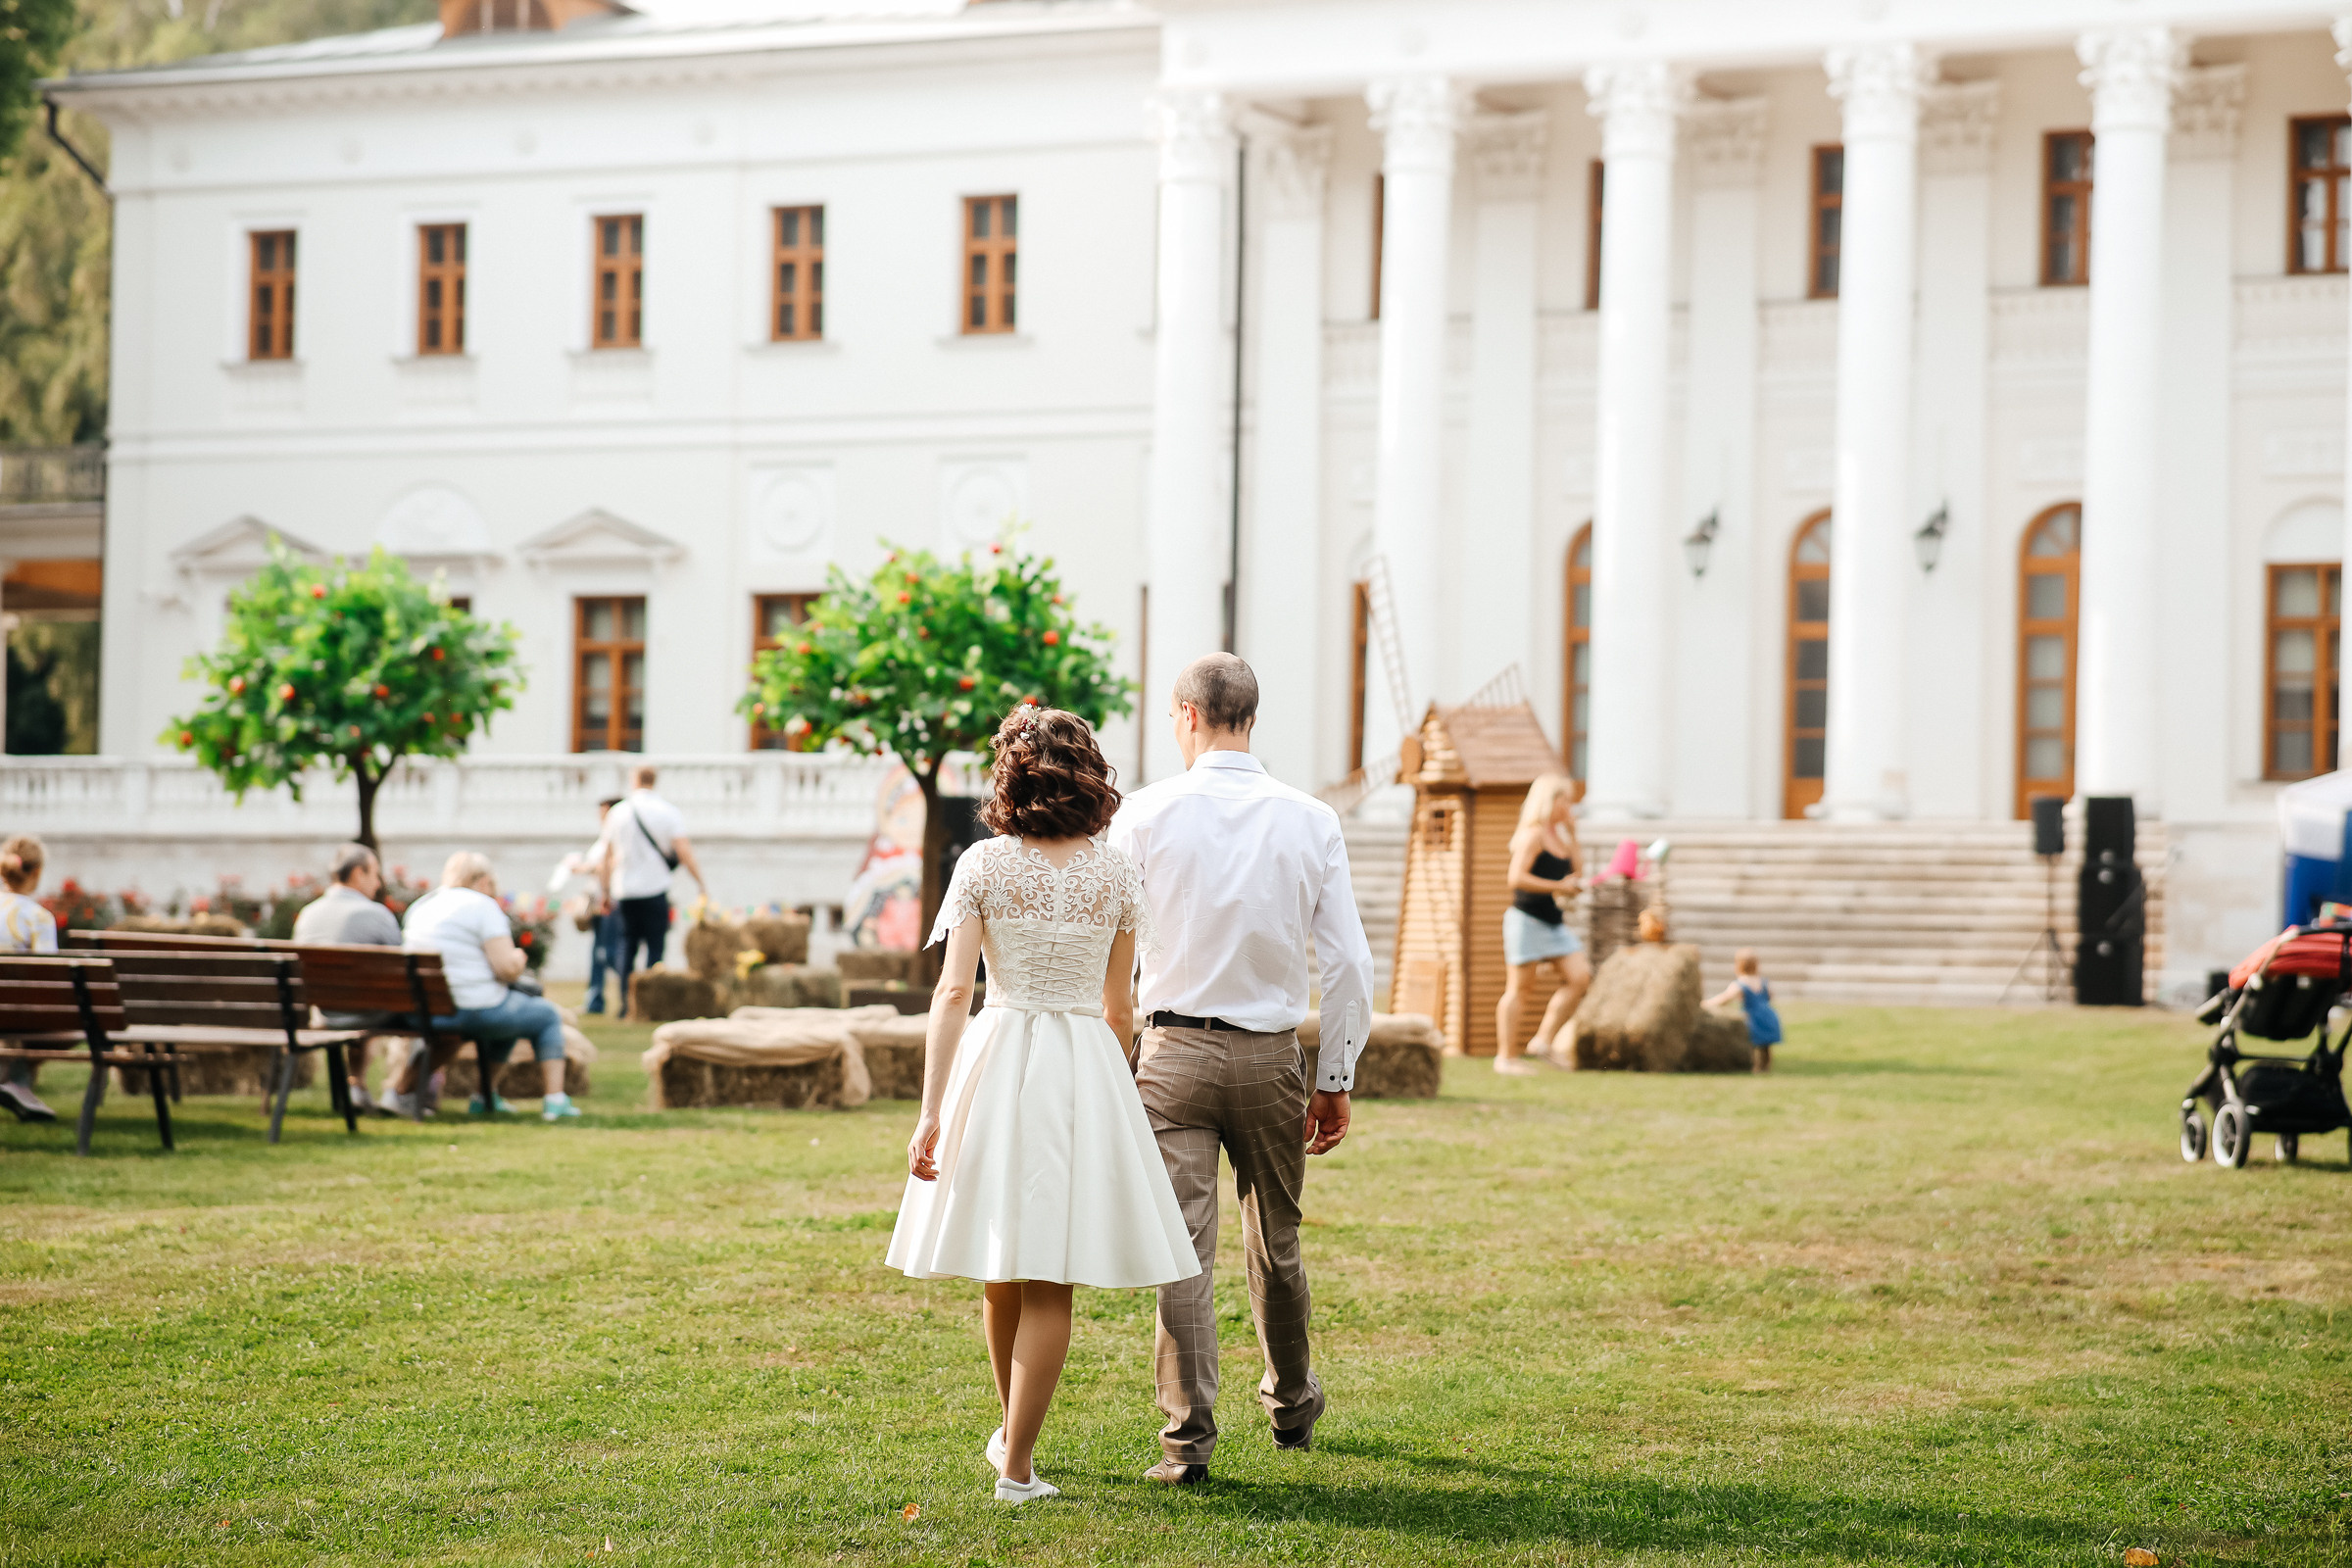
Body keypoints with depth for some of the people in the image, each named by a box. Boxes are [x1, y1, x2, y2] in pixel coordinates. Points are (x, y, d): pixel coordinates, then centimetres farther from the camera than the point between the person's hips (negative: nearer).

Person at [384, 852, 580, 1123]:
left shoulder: (420, 907, 13)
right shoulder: (483, 907, -10)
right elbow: (508, 968, -17)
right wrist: (519, 958, 5)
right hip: (476, 1013, -7)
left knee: (508, 1013, 34)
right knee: (547, 1016, 17)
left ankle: (486, 1097, 33)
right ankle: (555, 1100, 9)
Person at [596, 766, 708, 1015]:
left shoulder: (617, 813, 6)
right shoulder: (667, 812, -3)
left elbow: (606, 858, 10)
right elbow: (683, 851, -9)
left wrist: (606, 893, 19)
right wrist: (702, 884, -3)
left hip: (624, 890, 3)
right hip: (655, 888, -3)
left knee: (627, 947, 10)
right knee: (655, 946, 2)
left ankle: (626, 1003, 4)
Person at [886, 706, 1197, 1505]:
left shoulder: (982, 867, -4)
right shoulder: (1115, 876, 1)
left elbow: (953, 992, -10)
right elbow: (1119, 1007, 7)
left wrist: (930, 1111, -10)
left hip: (997, 1063, 0)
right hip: (1086, 1068, 0)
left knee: (1001, 1269, 16)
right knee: (1048, 1282, 2)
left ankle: (1013, 1434, 32)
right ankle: (1017, 1463, -1)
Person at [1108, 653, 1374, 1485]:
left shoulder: (1145, 813, -5)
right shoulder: (1311, 821, -1)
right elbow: (1349, 961, -1)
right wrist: (1335, 1079, 5)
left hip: (1174, 1050, -2)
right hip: (1272, 1054, 2)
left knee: (1182, 1244, -1)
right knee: (1276, 1241, 18)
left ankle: (1188, 1436, -5)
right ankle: (1292, 1403, 36)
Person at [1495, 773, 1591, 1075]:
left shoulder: (1559, 835, 15)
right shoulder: (1532, 835, -12)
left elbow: (1572, 873, 18)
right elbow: (1517, 877, -21)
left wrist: (1572, 835, 11)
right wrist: (1559, 886, -17)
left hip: (1554, 920, 9)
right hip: (1527, 918, -9)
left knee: (1581, 976, -2)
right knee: (1518, 988, -3)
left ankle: (1543, 1041, 4)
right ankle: (1505, 1057, 3)